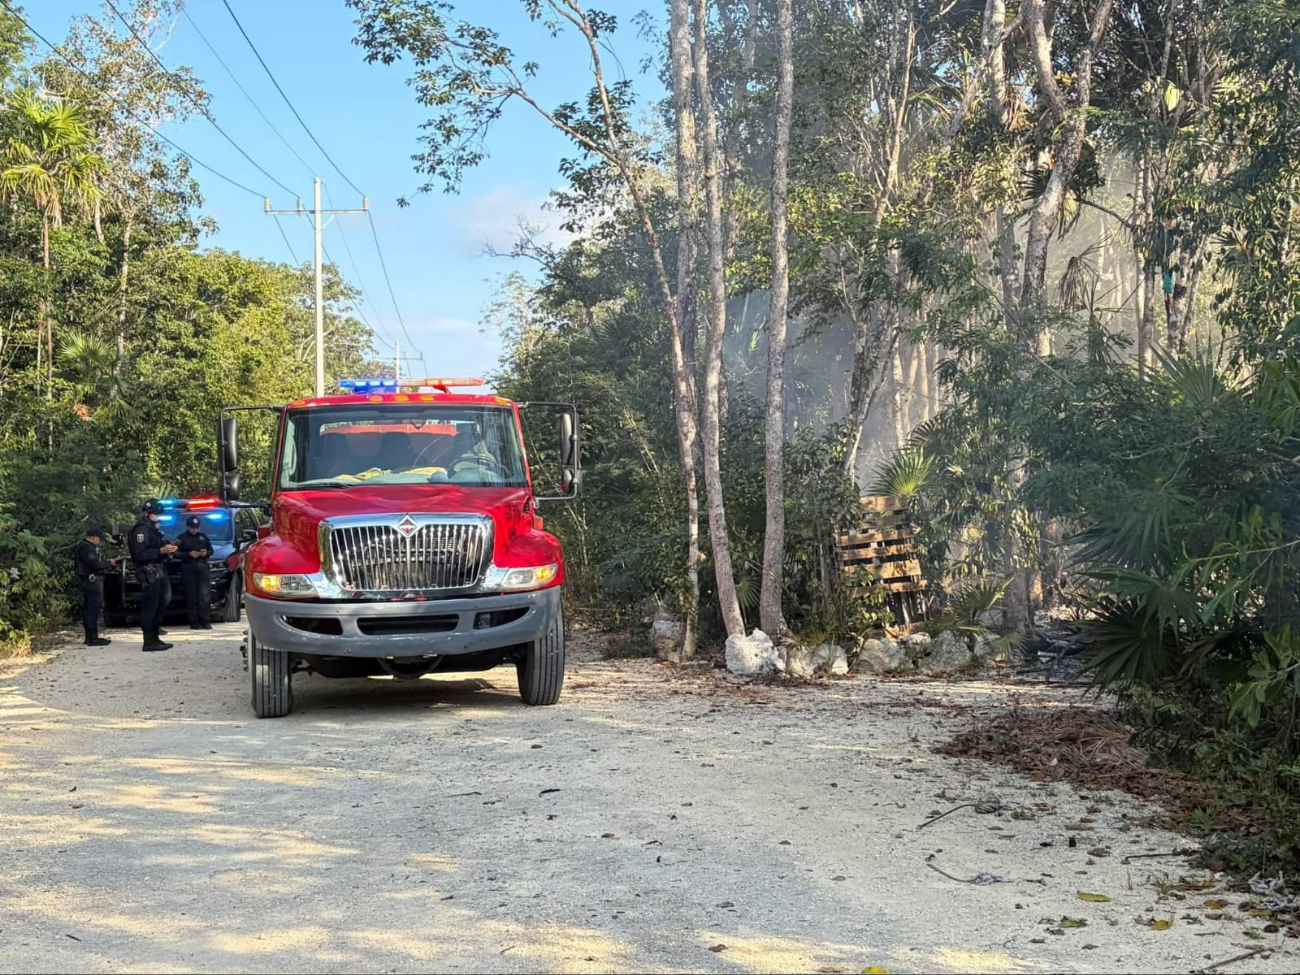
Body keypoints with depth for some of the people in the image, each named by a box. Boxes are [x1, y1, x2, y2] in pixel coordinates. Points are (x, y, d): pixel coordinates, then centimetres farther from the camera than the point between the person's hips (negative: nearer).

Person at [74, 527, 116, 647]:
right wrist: (109, 562, -8)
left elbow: (97, 561, 19)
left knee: (89, 610, 13)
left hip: (92, 582, 11)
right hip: (91, 582, -11)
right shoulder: (86, 548, -14)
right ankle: (92, 638, -12)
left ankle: (90, 637, 17)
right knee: (93, 609, -11)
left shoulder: (90, 548, 20)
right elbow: (96, 564, -22)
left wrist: (107, 561, 5)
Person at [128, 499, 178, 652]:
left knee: (159, 607, 13)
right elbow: (140, 554, -19)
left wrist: (168, 546, 9)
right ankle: (149, 642, -10)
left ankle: (155, 639, 20)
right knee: (149, 608, -10)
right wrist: (161, 551, -22)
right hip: (149, 574, -10)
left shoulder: (152, 528, 20)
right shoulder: (141, 529, -11)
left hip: (158, 572, 10)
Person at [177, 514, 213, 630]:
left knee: (205, 595, -7)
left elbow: (211, 550, 19)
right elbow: (178, 554, 0)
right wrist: (189, 554, -15)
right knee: (191, 596, -4)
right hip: (189, 569, -2)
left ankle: (205, 621, -6)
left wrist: (206, 553, -2)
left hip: (203, 567, 2)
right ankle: (194, 622, -2)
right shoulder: (182, 538, 7)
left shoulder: (203, 537, 17)